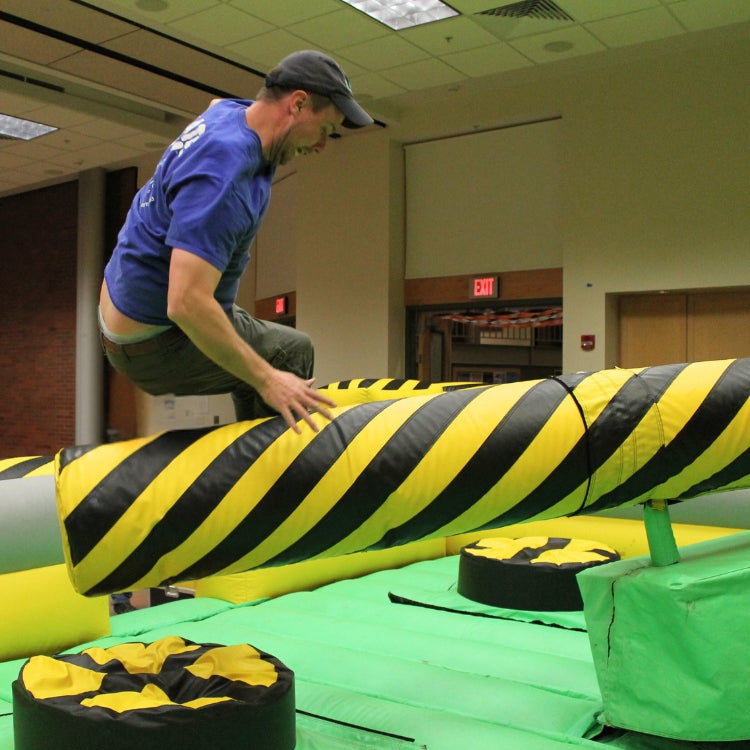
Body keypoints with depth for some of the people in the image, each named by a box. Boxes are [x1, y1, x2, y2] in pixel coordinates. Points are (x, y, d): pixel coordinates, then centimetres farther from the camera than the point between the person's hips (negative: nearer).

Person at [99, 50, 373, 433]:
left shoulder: (229, 111, 0)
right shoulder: (223, 178, -31)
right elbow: (186, 303, -37)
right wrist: (265, 379, -31)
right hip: (155, 347, -10)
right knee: (292, 351, 0)